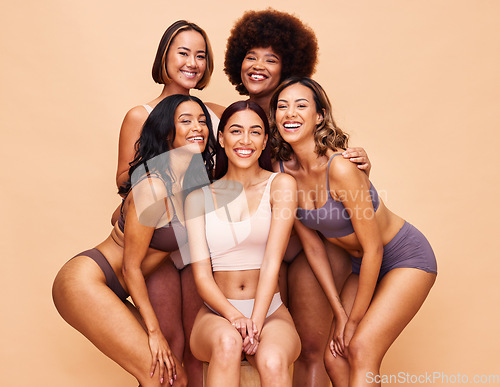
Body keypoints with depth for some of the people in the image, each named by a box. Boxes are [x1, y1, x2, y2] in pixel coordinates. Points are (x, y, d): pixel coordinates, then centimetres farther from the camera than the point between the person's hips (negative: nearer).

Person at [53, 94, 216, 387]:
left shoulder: (194, 182, 5)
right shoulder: (153, 186, -21)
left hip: (112, 292, 8)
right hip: (85, 282, -8)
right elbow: (130, 266, -15)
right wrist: (154, 331, -10)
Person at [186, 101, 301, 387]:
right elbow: (201, 274, -2)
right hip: (216, 313, 1)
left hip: (270, 311, -1)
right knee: (227, 342, -33)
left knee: (273, 362, -32)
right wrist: (234, 315, -20)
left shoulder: (281, 185, 0)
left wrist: (256, 321, -21)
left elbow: (272, 261, -9)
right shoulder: (199, 197, 5)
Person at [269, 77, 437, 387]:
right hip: (363, 266, 6)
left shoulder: (340, 167, -29)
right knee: (335, 357, 0)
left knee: (360, 349, -18)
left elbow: (373, 249, -22)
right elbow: (313, 247, -1)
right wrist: (339, 313, -2)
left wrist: (354, 320, -13)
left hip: (407, 259, -6)